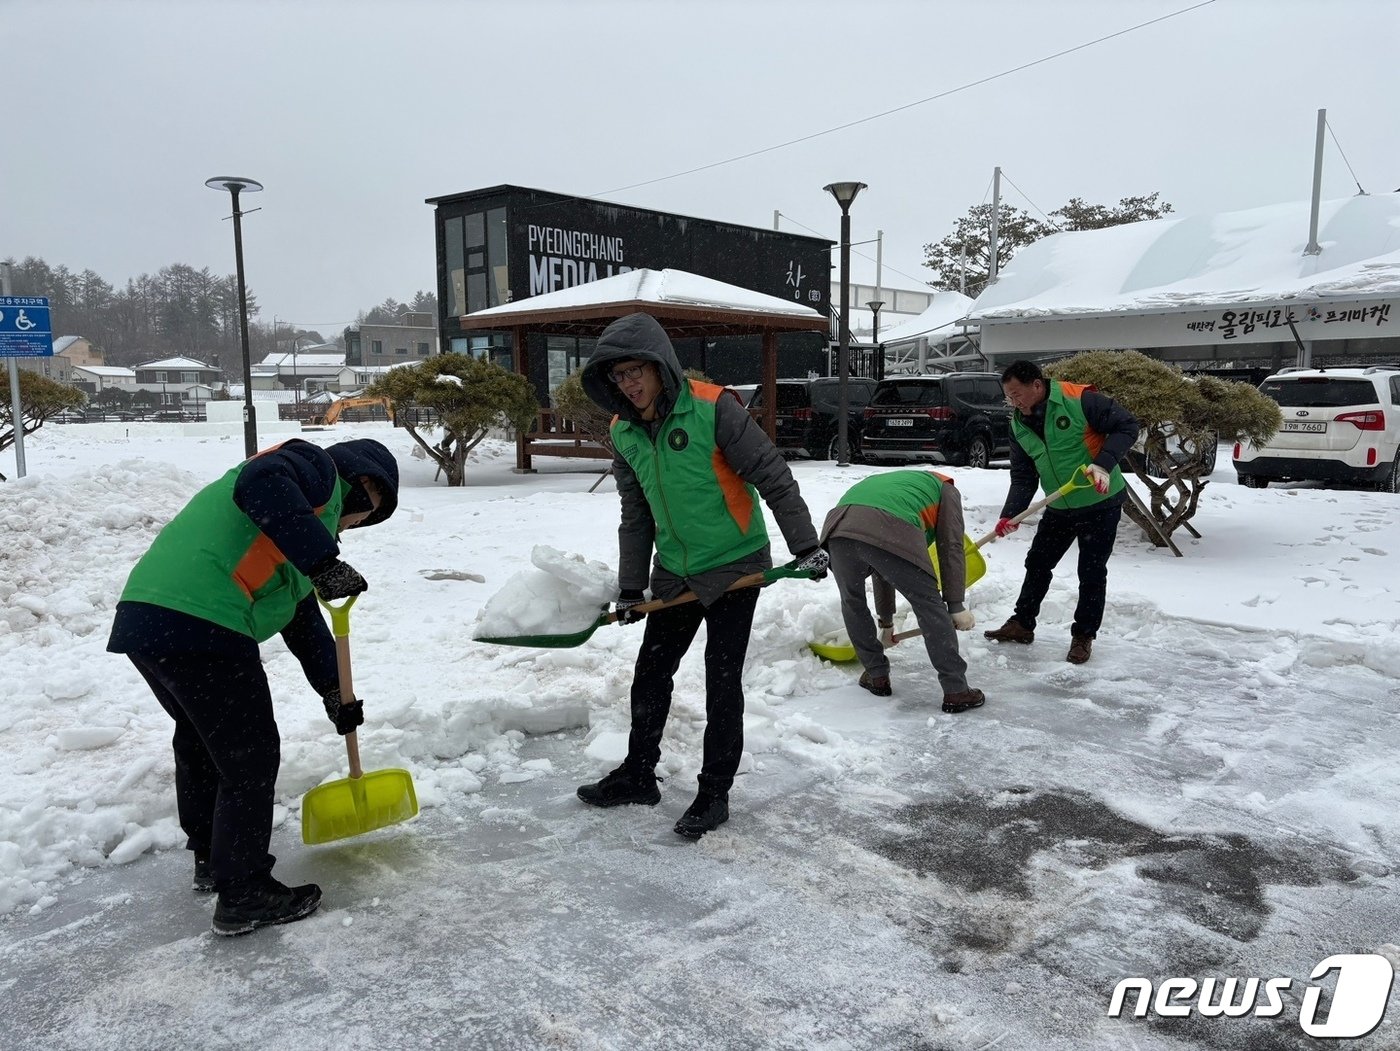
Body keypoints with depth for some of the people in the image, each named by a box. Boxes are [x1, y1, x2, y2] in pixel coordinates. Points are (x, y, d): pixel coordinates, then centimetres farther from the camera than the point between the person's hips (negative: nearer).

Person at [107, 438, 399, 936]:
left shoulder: (317, 510, 29)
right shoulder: (317, 467, 2)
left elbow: (301, 614, 31)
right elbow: (259, 485, -23)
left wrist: (333, 690, 30)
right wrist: (323, 560, -25)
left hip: (147, 619, 11)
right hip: (198, 626, -11)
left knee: (200, 741, 28)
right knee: (250, 757, 2)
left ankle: (213, 857, 46)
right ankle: (243, 894, 14)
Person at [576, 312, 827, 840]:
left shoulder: (712, 408, -19)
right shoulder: (623, 432, 1)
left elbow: (773, 476, -16)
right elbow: (635, 515, 9)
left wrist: (805, 544, -17)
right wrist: (630, 588, 10)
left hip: (734, 566, -6)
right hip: (674, 573, 6)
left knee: (722, 679, 1)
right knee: (650, 673, 13)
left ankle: (715, 792, 16)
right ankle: (638, 774, 31)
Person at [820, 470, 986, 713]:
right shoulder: (945, 488, 33)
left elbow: (882, 566, 49)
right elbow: (951, 547, 18)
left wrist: (886, 620, 55)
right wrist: (956, 605, 20)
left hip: (838, 527, 5)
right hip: (891, 532, -5)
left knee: (852, 602, 29)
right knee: (929, 605, 11)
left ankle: (876, 676, 35)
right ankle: (956, 691, 17)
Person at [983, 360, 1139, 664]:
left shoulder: (1080, 400, -22)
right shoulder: (1019, 425, -3)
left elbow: (1127, 426, -19)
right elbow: (1023, 476, -3)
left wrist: (1104, 463, -32)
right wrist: (1011, 514, -17)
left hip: (1100, 504, -6)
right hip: (1059, 508, 6)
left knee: (1091, 572, 3)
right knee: (1037, 564, 13)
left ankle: (1083, 636, 17)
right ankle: (1022, 624, 27)